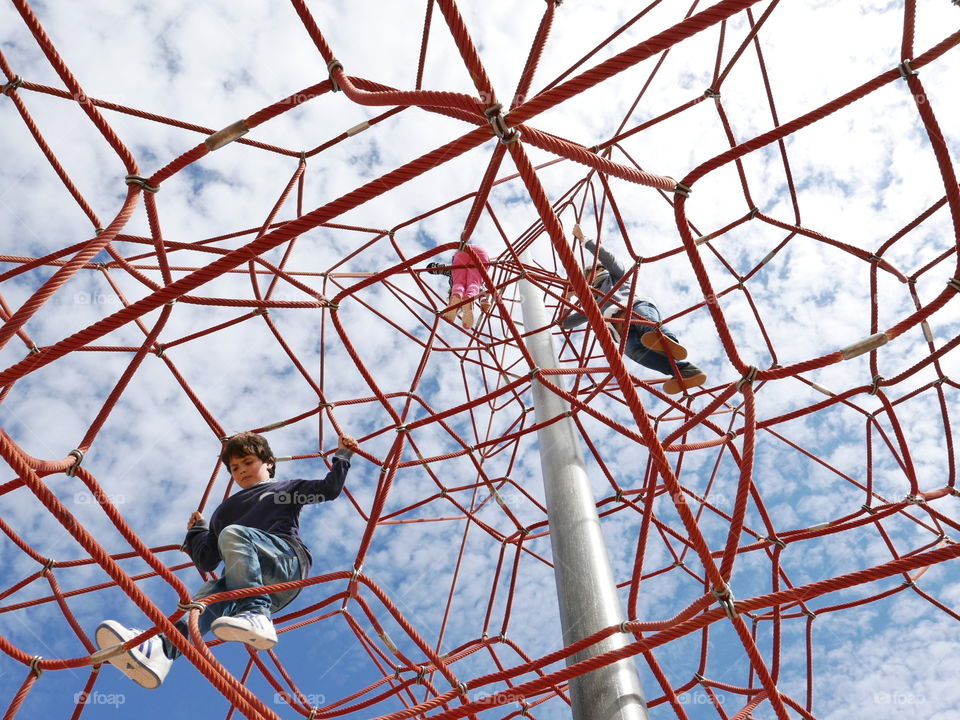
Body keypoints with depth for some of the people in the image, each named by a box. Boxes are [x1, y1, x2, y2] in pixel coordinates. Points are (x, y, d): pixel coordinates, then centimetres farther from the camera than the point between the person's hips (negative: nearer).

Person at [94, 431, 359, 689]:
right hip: (262, 588, 4)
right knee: (213, 591, -27)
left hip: (289, 561, -3)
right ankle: (161, 647, -57)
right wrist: (196, 531, 29)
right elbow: (206, 561, 30)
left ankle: (255, 617, -46)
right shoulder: (226, 509, 36)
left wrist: (342, 455, 13)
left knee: (232, 533, -27)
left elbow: (329, 489, 14)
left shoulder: (285, 489, 28)